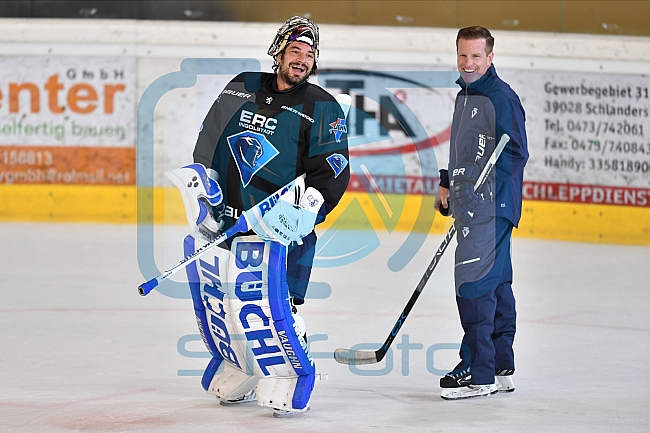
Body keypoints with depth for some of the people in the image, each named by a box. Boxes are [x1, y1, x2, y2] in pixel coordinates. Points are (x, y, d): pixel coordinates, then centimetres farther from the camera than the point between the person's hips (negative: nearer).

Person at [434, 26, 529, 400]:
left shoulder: (501, 98, -12)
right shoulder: (465, 97, 19)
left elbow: (516, 153, -18)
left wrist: (484, 188, -25)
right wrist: (448, 186, 25)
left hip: (492, 205, -10)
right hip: (470, 206, 10)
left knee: (473, 283, -13)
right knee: (495, 283, 12)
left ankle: (479, 373, -11)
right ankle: (501, 369, 17)